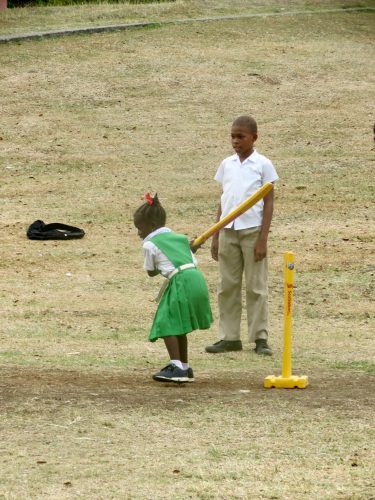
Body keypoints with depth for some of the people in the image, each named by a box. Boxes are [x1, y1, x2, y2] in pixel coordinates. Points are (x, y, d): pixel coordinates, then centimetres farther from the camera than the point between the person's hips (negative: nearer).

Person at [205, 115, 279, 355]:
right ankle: (229, 337, 11)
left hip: (252, 230, -4)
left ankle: (260, 337, 4)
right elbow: (223, 201, 14)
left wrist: (263, 239, -10)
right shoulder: (227, 164, 10)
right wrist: (216, 237, 11)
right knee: (228, 287, 6)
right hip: (228, 231, 4)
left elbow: (269, 203, -3)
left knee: (256, 287, 0)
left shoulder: (263, 165, -2)